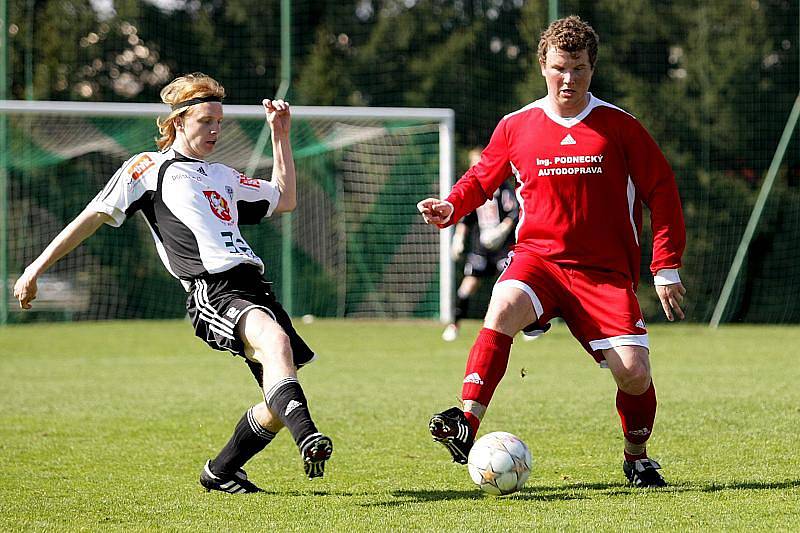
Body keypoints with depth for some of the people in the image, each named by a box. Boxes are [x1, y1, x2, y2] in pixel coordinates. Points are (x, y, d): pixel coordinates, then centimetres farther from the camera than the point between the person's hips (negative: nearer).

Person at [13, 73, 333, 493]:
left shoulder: (223, 176, 30)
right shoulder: (150, 167, 12)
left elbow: (285, 200, 38)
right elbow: (93, 217, 11)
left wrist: (280, 136, 33)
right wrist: (36, 269, 8)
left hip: (254, 286, 8)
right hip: (211, 291, -8)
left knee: (281, 404, -1)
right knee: (275, 339, -38)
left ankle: (220, 471, 20)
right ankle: (307, 439, -59)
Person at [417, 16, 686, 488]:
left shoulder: (619, 127, 1)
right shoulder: (517, 127, 5)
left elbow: (662, 192, 4)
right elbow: (483, 176, 19)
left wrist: (667, 269, -1)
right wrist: (451, 208, -3)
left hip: (605, 271, 0)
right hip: (537, 257, 0)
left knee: (634, 372, -12)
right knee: (502, 308, -33)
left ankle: (638, 458, 17)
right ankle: (466, 425, -39)